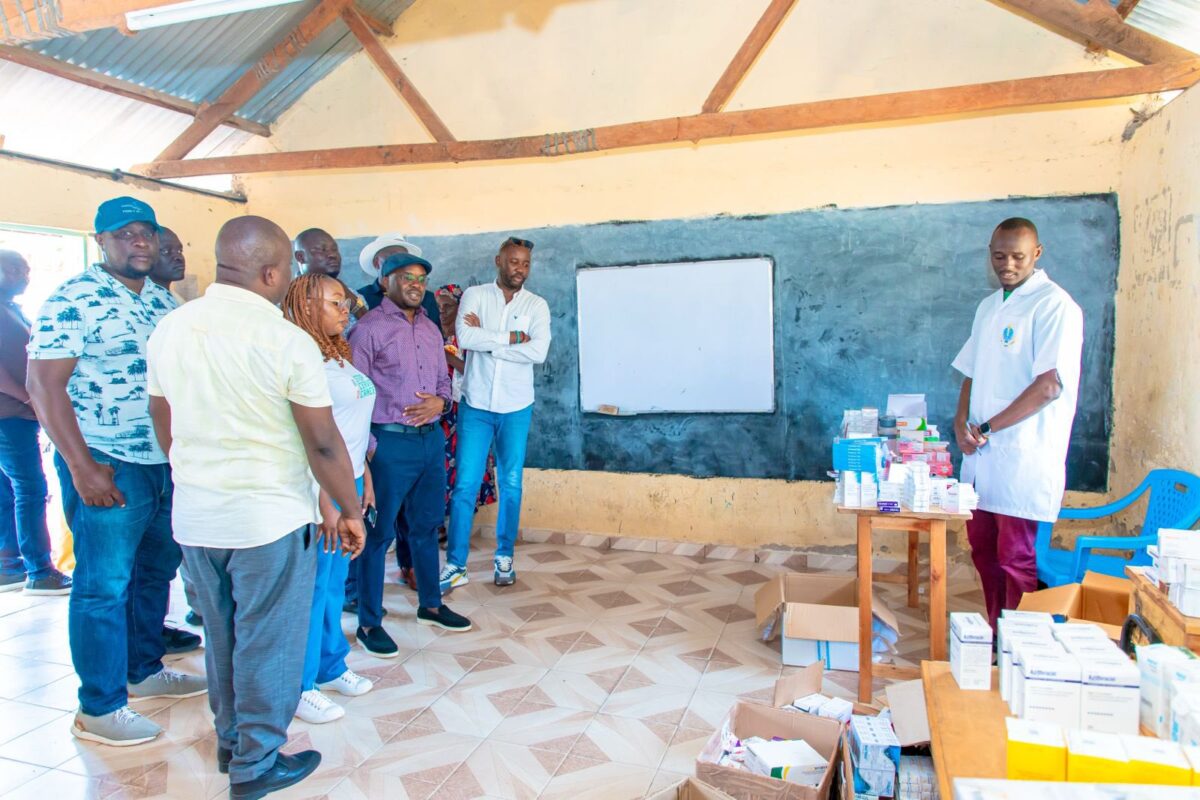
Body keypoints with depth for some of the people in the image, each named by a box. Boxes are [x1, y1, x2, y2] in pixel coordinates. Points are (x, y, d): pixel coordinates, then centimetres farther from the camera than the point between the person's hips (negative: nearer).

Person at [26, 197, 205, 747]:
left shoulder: (165, 302, 11)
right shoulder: (73, 300, -10)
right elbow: (45, 384, -14)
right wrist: (82, 468, -18)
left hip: (168, 463, 7)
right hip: (107, 467, -7)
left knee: (156, 572, 17)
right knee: (104, 584, 2)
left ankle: (144, 671, 35)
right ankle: (99, 709, 15)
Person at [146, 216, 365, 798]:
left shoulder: (169, 329, 1)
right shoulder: (287, 341, -18)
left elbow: (163, 426, 12)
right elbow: (323, 443, -15)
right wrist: (351, 511, -3)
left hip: (194, 517, 7)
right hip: (270, 520, -6)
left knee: (221, 634, 22)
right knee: (268, 642, 10)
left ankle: (230, 741, 40)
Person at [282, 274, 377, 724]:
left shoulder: (340, 357, 13)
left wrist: (365, 477, 18)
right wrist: (326, 501, -20)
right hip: (321, 488, -9)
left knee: (335, 582, 18)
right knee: (313, 587, 2)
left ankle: (330, 666, 33)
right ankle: (301, 687, 17)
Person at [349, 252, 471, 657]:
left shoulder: (430, 329, 13)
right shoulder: (369, 327, -8)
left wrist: (440, 401, -3)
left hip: (431, 438, 7)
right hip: (389, 442, -7)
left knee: (426, 526, 17)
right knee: (378, 533, 3)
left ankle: (430, 605, 33)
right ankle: (369, 622, 15)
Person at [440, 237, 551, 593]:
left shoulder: (537, 305, 0)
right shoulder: (474, 295, -1)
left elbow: (538, 352, -16)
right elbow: (464, 338, -18)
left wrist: (485, 339, -14)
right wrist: (511, 338, -14)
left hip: (516, 408, 1)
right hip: (476, 405, -1)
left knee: (511, 484, 10)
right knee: (465, 485, -1)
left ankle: (504, 556, 25)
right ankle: (455, 564, 9)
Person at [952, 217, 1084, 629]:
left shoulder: (1054, 305, -10)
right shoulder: (989, 306, 15)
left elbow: (1049, 386, -17)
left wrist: (986, 429, -12)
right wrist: (961, 422, 1)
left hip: (1023, 457, -8)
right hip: (982, 456, 8)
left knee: (1016, 561, 0)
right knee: (984, 552, 15)